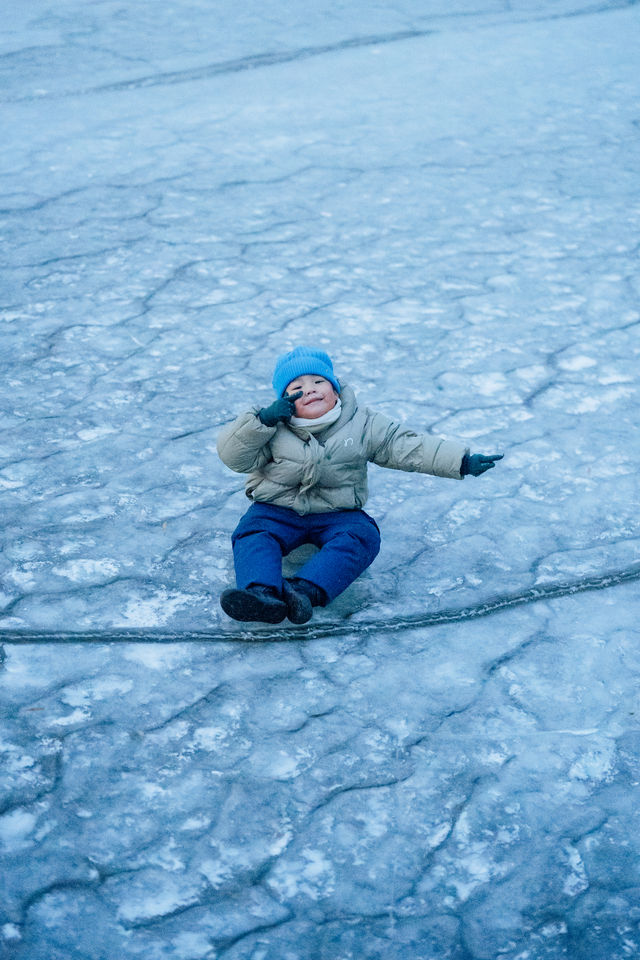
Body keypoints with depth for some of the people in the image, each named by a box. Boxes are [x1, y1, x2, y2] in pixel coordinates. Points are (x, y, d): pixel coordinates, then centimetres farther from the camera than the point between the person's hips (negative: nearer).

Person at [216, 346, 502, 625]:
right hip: (277, 509, 0)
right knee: (252, 533, -29)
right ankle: (262, 594, -56)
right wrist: (261, 420, -23)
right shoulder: (273, 425, -2)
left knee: (362, 536, -30)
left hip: (337, 513, 0)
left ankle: (306, 590, -53)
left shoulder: (363, 424, 0)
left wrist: (462, 461, -10)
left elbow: (408, 446, -2)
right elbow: (234, 457, -8)